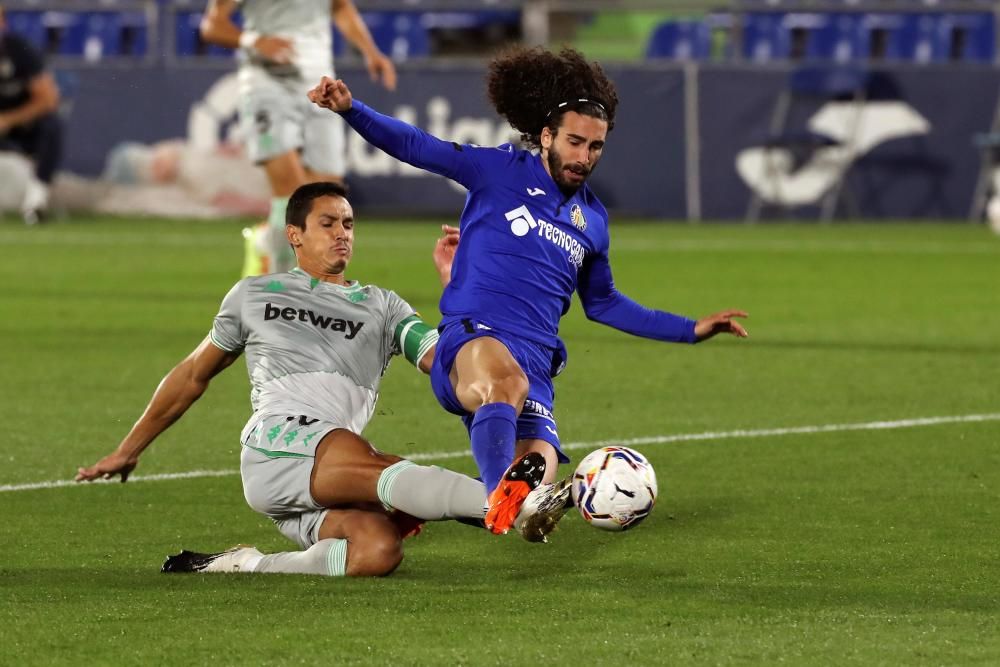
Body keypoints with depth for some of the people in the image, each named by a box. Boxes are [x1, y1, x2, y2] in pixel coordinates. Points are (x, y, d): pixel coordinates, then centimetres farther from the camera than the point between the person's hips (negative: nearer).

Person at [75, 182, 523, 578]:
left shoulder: (381, 306, 27)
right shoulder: (254, 295, 26)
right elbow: (192, 377, 36)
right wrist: (128, 450, 39)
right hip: (275, 444, -3)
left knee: (379, 549, -34)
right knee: (373, 467, -37)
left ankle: (242, 566, -22)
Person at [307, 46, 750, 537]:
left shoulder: (593, 219, 20)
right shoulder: (501, 172, 7)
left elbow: (603, 304, 34)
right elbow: (414, 147, 0)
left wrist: (691, 330, 32)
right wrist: (351, 109, -17)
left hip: (535, 364, 5)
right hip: (471, 340, -5)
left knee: (537, 484, -18)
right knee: (508, 380, -43)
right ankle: (499, 493, -55)